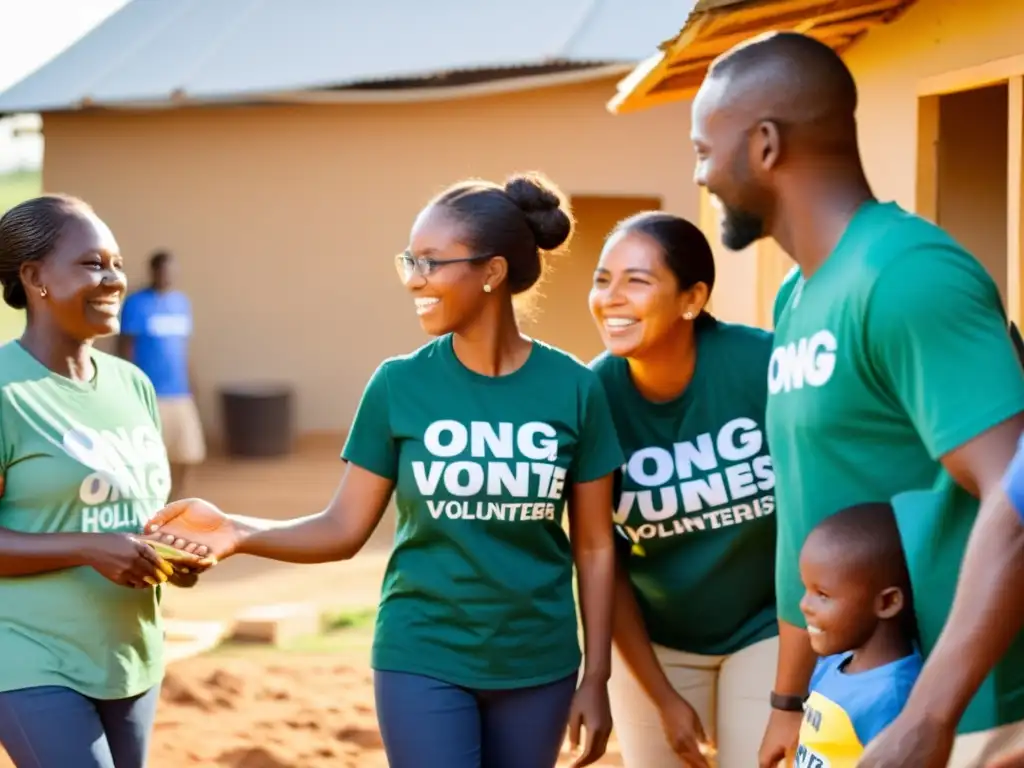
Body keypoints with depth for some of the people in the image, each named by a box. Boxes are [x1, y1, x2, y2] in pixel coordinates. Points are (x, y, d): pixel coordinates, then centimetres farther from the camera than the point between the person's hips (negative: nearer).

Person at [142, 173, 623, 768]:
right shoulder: (400, 385, -5)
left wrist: (595, 678, 0)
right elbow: (344, 528, -3)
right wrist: (239, 532, -20)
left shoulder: (572, 389, -5)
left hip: (537, 668, 1)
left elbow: (595, 548, 0)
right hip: (423, 661, -1)